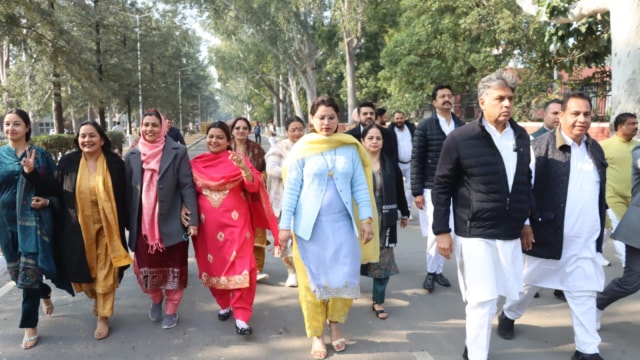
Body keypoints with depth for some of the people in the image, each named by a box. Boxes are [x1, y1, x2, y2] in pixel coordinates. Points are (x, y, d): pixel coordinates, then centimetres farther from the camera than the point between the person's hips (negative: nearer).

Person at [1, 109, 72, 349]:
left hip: (33, 220, -3)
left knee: (29, 272, -4)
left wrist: (47, 200, -16)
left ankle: (29, 325, 9)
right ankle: (45, 294, 43)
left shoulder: (41, 155, 0)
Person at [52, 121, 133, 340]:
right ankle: (95, 297, 46)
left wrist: (121, 227, -4)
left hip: (106, 228, -2)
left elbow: (121, 198, -4)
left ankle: (103, 318, 21)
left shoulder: (114, 163, -7)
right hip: (78, 228, 2)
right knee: (83, 271, 13)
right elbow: (58, 194, 3)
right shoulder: (67, 162, -3)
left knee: (105, 273, 5)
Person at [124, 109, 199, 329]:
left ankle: (171, 310, 27)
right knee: (145, 268, 9)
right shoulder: (132, 155, 4)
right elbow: (128, 190, 7)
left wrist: (193, 219, -12)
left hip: (171, 222, -2)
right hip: (143, 223, 3)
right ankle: (155, 299, 39)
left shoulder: (177, 152, -5)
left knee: (173, 268, 8)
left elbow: (187, 187, -7)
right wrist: (127, 221, 7)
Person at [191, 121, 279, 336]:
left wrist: (244, 168, -30)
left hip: (235, 221, -3)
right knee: (213, 264, 12)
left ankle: (241, 316, -4)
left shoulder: (237, 160, -2)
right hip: (208, 223, 3)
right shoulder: (196, 164, 7)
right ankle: (224, 304, 33)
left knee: (240, 265, -9)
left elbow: (254, 186, -13)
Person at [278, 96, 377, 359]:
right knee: (313, 280, 5)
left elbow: (360, 185, 5)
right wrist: (285, 224, -4)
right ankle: (316, 335, 20)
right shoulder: (302, 149, -1)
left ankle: (335, 324, 27)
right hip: (311, 224, -1)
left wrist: (366, 218, -1)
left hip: (342, 223, 2)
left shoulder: (349, 148, 4)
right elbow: (291, 189, -1)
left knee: (345, 278, 2)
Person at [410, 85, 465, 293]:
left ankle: (437, 270, 21)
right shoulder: (424, 127, -3)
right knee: (435, 232, -6)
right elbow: (416, 160, -4)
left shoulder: (461, 126, 7)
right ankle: (431, 272, 12)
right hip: (432, 188, -3)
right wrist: (417, 191, -8)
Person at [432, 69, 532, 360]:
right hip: (475, 233, -5)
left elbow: (525, 182, 17)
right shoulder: (461, 138, -10)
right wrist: (442, 231, -8)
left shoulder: (520, 136, 6)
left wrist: (524, 221, 17)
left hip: (510, 234, 6)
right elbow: (442, 186, -6)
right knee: (483, 301, -5)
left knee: (488, 298, 15)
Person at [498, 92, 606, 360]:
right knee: (529, 283, 14)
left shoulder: (595, 149, 10)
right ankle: (508, 315, 40)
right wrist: (525, 226, -15)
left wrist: (599, 231, 15)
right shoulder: (542, 146, -12)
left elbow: (599, 194, 16)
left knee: (585, 293, 8)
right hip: (548, 235, -5)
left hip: (585, 241, 5)